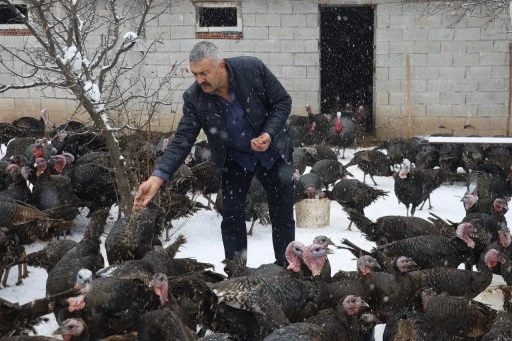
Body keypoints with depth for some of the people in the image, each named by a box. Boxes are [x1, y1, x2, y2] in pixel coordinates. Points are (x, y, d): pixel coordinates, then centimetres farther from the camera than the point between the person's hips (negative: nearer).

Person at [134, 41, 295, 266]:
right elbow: (182, 140, -24)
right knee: (232, 215, -1)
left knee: (282, 213, 8)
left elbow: (283, 102, -14)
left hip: (272, 150, 0)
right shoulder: (194, 98, -23)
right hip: (234, 159, 1)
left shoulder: (253, 69, -26)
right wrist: (158, 177, -38)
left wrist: (269, 134, -29)